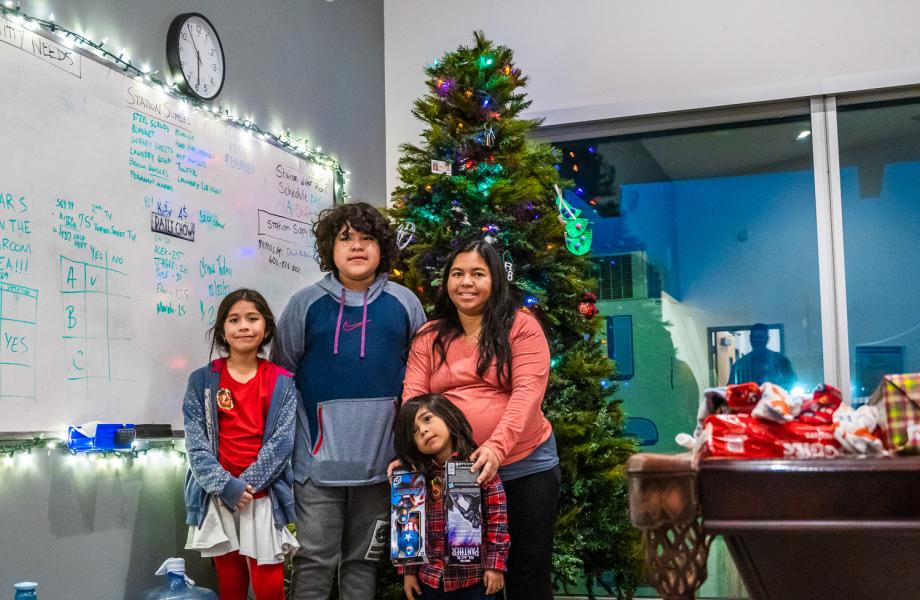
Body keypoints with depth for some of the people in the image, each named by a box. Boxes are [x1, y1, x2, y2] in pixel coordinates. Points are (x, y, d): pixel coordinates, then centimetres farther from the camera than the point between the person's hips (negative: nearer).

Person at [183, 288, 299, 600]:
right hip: (218, 498, 1)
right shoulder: (202, 381, 2)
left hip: (264, 497, -1)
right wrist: (226, 486, -14)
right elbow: (195, 443, -4)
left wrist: (246, 484, -14)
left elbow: (281, 442, -5)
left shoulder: (282, 383, 2)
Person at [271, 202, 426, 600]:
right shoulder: (306, 304, 1)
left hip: (381, 457, 2)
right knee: (315, 560, 2)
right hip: (319, 457, -1)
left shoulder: (404, 303, 5)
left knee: (364, 559, 13)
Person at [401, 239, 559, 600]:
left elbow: (528, 391, -17)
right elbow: (413, 397, -1)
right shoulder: (429, 337, 5)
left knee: (529, 567, 7)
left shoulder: (521, 326, -6)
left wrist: (497, 446, -30)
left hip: (525, 465, -2)